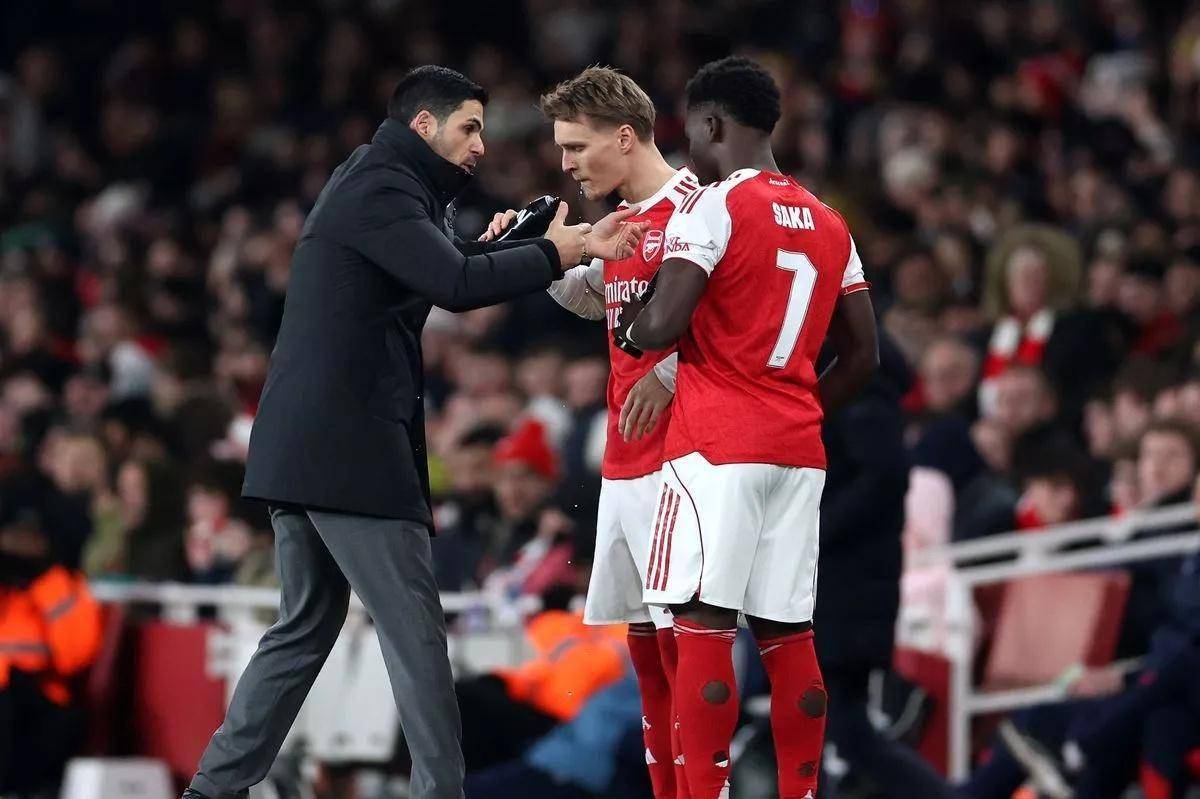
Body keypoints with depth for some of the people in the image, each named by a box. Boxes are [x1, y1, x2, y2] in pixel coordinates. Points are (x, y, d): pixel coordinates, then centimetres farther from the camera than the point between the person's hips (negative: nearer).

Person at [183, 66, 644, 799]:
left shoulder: (378, 187, 20)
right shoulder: (380, 189, -12)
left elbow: (444, 265, 22)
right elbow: (456, 285, -23)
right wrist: (558, 252, -16)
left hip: (298, 449, 10)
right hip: (349, 450, -10)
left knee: (306, 628, 14)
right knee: (415, 631, -6)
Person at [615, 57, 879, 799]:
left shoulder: (714, 208, -7)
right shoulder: (828, 223, 15)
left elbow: (663, 325, -16)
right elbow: (863, 357, 17)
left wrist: (629, 325, 5)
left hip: (717, 446, -7)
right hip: (798, 451, 7)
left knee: (705, 625, -6)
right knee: (787, 633, 8)